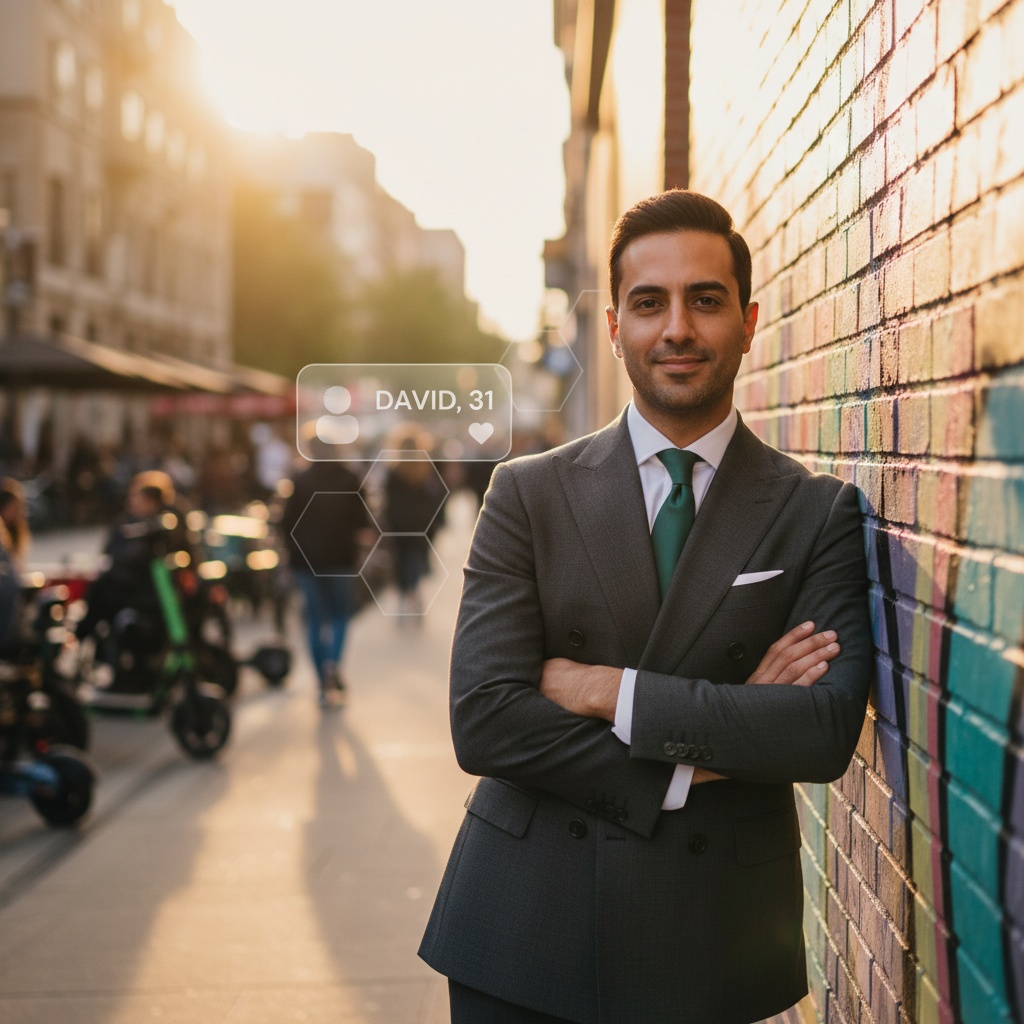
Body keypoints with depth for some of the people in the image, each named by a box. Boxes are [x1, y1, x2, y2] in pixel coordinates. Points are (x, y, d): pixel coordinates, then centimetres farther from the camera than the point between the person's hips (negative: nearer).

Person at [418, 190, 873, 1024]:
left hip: (711, 946, 0)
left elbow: (828, 730, -14)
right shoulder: (528, 494, 0)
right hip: (525, 927, 0)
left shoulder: (820, 513, -1)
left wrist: (606, 690, -15)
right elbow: (482, 721, -10)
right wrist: (698, 762, -15)